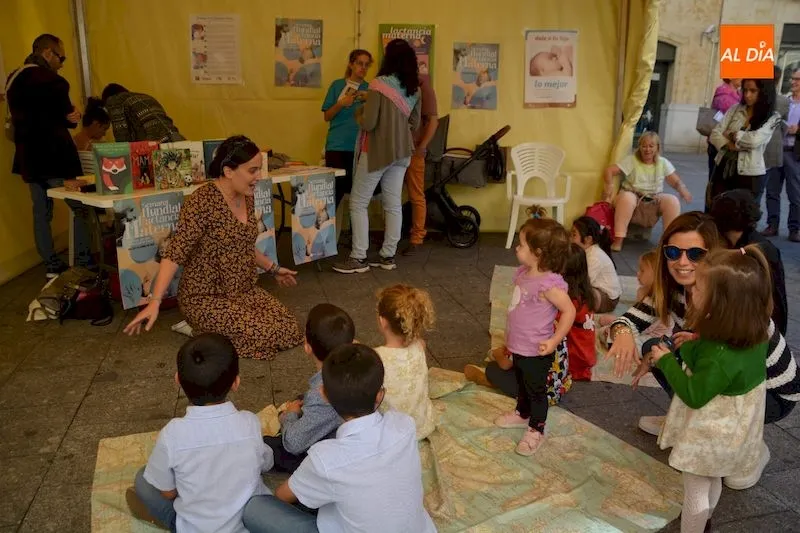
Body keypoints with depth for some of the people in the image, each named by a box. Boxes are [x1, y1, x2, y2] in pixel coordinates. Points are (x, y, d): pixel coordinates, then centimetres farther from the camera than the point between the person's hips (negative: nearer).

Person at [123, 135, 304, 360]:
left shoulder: (247, 198, 3)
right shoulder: (202, 201, -21)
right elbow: (175, 254, -24)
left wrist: (273, 269, 25)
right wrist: (154, 302, -32)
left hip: (245, 290, 8)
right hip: (206, 297, -8)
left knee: (289, 331, -5)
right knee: (267, 336, -19)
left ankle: (211, 328, 13)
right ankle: (202, 332, 4)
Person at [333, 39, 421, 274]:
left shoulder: (379, 84, -15)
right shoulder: (415, 89, 5)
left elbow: (368, 123, -17)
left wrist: (359, 113, 3)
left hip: (378, 151, -6)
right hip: (401, 152, 7)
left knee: (358, 203, 3)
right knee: (393, 204, 10)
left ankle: (358, 258, 2)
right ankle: (388, 256, 16)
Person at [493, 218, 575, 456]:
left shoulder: (549, 283, -29)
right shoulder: (523, 274, -2)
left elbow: (569, 311, -26)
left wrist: (554, 341, -26)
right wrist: (509, 334, 19)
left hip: (535, 352, -8)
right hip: (518, 346, 8)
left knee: (536, 391, 12)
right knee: (521, 384, 28)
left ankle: (536, 430, 30)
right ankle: (522, 414, 51)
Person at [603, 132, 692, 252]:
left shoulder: (663, 163, 2)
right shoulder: (632, 160, -6)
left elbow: (677, 182, 2)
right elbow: (610, 170, -15)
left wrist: (683, 189, -21)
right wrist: (610, 186, -33)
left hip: (655, 199, 3)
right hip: (633, 196, -2)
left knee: (673, 201, -28)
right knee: (626, 197, -38)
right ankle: (618, 239, -39)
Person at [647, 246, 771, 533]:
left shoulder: (719, 357, -39)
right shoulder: (752, 333, -14)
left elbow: (693, 396, -25)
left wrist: (666, 361, -16)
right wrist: (692, 345, -8)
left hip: (712, 432, -9)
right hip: (731, 425, 9)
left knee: (695, 489, 14)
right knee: (712, 480, 32)